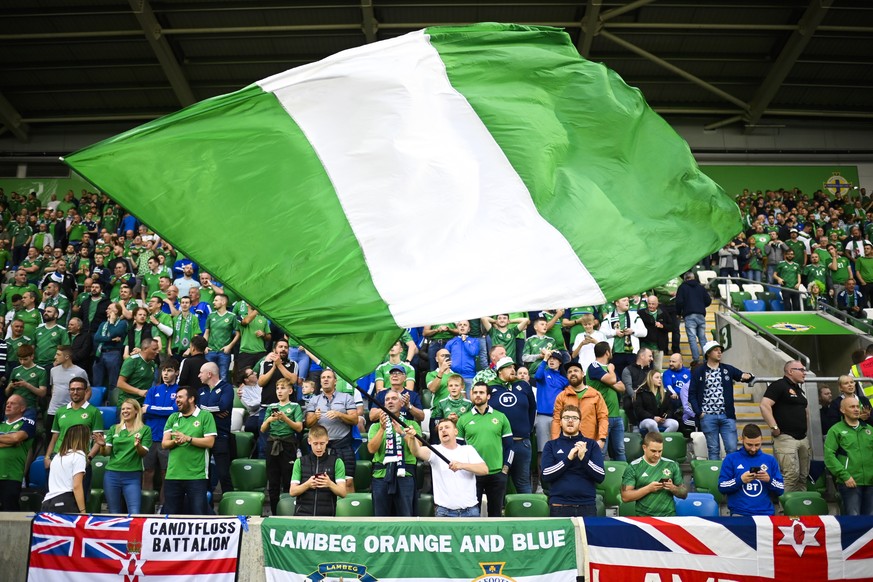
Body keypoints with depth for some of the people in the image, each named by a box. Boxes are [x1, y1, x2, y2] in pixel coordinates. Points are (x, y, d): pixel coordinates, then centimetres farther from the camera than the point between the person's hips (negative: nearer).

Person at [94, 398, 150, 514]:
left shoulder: (145, 430, 3)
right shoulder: (114, 429, 11)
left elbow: (144, 453, -3)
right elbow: (106, 452, 6)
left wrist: (138, 445, -24)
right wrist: (102, 445, -15)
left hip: (133, 476, -3)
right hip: (112, 475, 3)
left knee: (134, 513, -11)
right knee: (114, 513, 8)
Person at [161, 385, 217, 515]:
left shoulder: (205, 416, -1)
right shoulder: (173, 418, 14)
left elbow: (209, 442, -9)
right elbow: (164, 443, 7)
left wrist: (188, 438, -17)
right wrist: (175, 442, -14)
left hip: (197, 476, -5)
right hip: (173, 475, 5)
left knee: (199, 515, -1)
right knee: (170, 515, 12)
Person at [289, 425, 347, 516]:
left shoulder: (337, 462, 7)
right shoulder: (300, 462, 12)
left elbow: (343, 493, 1)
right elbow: (292, 492, 6)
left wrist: (330, 484, -20)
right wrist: (307, 484, -14)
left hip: (327, 514, 1)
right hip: (302, 513, -1)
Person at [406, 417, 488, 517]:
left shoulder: (468, 449, 8)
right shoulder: (435, 450, 4)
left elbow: (484, 469, -6)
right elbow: (417, 451, -17)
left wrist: (462, 465, -22)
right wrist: (412, 437, -39)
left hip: (470, 510, 1)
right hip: (444, 511, -1)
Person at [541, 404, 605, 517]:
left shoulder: (592, 445, 7)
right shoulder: (551, 445, 6)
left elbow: (600, 476, 0)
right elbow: (546, 476, -5)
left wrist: (583, 458, -15)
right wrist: (568, 459, -14)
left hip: (587, 506, 1)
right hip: (559, 506, 0)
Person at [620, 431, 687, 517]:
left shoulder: (672, 465, 10)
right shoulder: (634, 467, 3)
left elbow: (684, 494, 15)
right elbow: (625, 497, -2)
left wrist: (673, 488, -5)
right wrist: (648, 488, -12)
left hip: (669, 515, 2)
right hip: (644, 516, -2)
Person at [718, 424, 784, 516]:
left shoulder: (770, 460, 14)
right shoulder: (731, 459, 7)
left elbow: (781, 490, 12)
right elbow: (721, 487, 2)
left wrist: (770, 480, -8)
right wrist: (740, 480, -13)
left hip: (766, 513, 2)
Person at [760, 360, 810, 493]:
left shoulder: (799, 389, 21)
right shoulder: (779, 385, -8)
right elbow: (764, 405, -19)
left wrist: (806, 429, 21)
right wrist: (774, 427, -20)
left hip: (803, 438, 9)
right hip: (786, 437, -9)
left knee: (803, 475, 11)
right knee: (791, 475, -13)